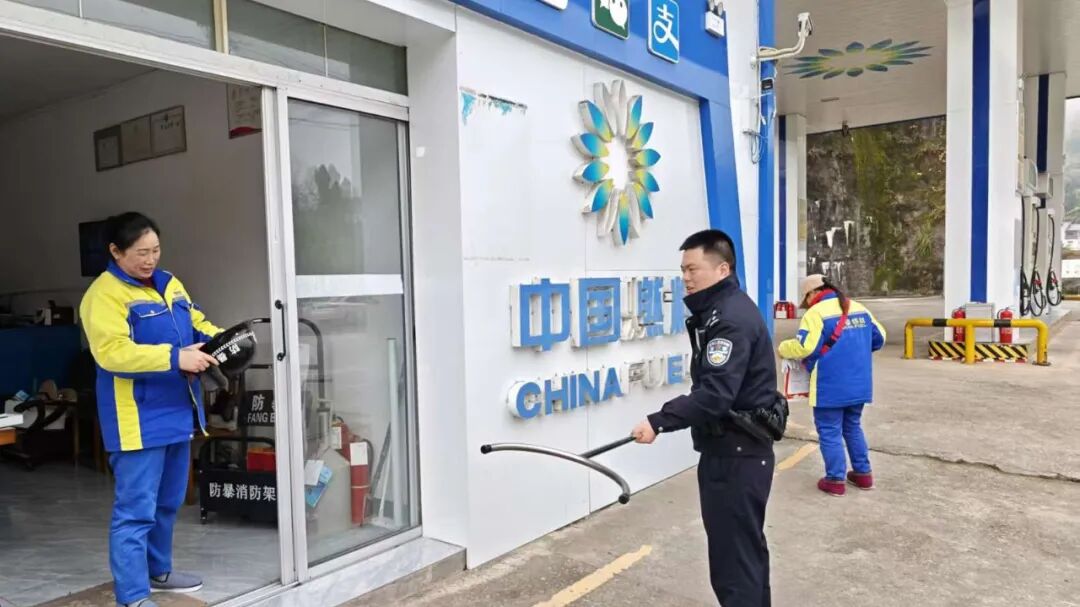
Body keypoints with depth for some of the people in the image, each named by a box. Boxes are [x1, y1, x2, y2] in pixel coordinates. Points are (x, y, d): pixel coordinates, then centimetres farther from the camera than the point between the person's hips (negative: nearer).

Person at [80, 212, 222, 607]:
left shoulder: (169, 283, 13)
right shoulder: (104, 294, -13)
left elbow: (196, 323, 19)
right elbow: (112, 352, -23)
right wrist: (175, 358, -29)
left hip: (176, 413, 8)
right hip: (138, 421, -8)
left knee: (167, 503, 20)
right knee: (136, 510, -3)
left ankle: (158, 570, 37)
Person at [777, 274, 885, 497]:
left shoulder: (817, 312, -13)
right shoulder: (859, 308, 10)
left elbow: (803, 347, -21)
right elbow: (879, 338, 18)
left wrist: (783, 348, -2)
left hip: (831, 387, -7)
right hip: (859, 385, 7)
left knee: (829, 431, 4)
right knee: (853, 427, 22)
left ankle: (835, 480, 9)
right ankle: (863, 474, 28)